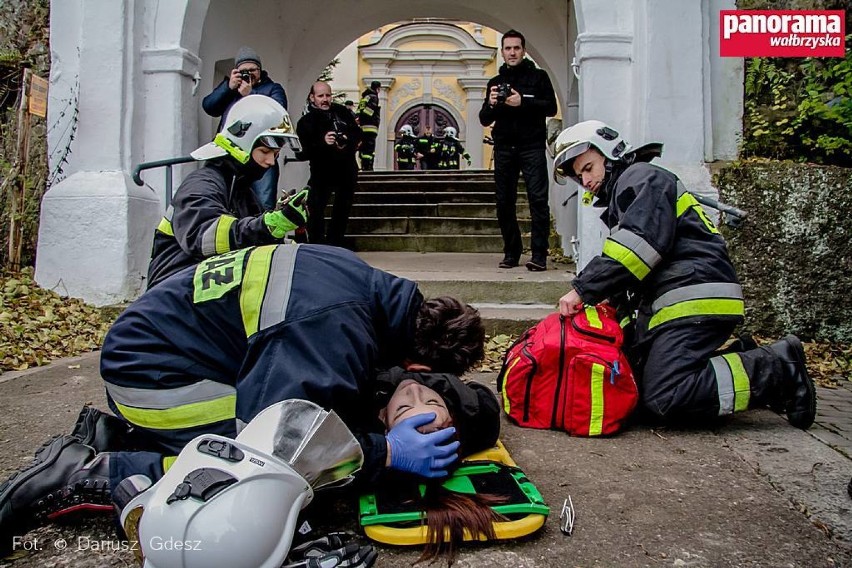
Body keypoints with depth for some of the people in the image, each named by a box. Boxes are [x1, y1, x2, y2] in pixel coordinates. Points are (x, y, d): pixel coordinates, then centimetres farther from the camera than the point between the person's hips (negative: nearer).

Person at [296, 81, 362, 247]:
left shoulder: (342, 112, 2)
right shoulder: (306, 122, -8)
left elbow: (357, 133, 6)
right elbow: (302, 153, -17)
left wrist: (347, 140, -15)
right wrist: (322, 143, -32)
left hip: (347, 171, 4)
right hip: (322, 173, -4)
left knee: (343, 209, 13)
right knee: (316, 210, -15)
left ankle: (334, 244, 28)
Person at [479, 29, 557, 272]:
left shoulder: (538, 77, 9)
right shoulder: (495, 82, 19)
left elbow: (551, 107, -2)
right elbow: (484, 119, 15)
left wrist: (522, 102, -14)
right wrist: (491, 105, -6)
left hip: (532, 146, -3)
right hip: (504, 149, 4)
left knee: (538, 199, -12)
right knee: (504, 202, 2)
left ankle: (539, 255, -12)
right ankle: (511, 252, 11)